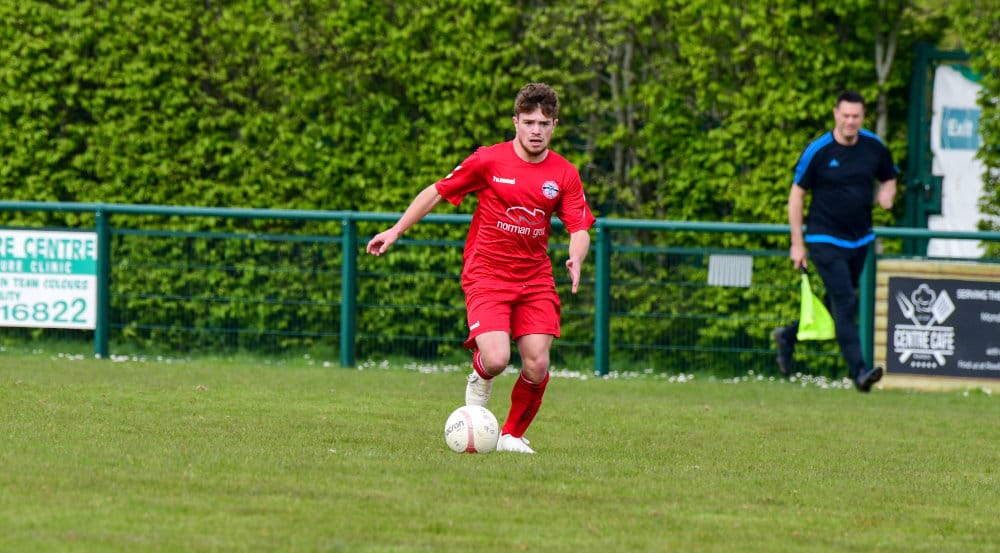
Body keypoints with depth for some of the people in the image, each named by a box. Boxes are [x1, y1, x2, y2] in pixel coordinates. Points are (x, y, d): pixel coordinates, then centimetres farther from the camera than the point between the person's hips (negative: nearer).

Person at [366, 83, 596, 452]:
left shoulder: (565, 175, 1)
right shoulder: (489, 161, -5)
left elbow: (579, 229, 0)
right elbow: (437, 191, 5)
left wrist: (576, 259, -23)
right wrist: (395, 231, 4)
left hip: (535, 279, 3)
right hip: (486, 275, -3)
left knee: (537, 366, -9)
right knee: (496, 359, -23)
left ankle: (512, 435, 17)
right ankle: (478, 382, 16)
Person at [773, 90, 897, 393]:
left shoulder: (874, 147, 2)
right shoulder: (817, 151, -9)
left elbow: (888, 180, 19)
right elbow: (796, 195, -3)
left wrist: (886, 193, -8)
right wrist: (797, 243, -5)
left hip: (860, 240, 5)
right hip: (825, 240, -5)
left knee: (837, 304, 14)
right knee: (845, 303, -15)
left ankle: (788, 336, 36)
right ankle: (858, 370, -18)